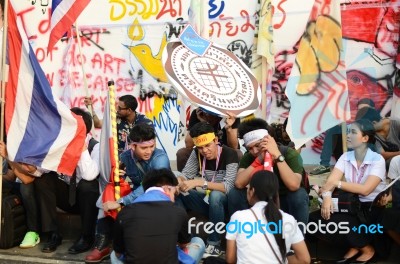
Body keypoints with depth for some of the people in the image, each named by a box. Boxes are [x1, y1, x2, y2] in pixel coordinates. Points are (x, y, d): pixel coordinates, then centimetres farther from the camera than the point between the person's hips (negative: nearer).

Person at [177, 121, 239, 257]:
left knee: (215, 195, -38)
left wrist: (199, 182, -40)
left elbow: (228, 187, -30)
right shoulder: (197, 153, -5)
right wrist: (177, 182, -31)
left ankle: (214, 244, -21)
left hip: (224, 202, -4)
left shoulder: (229, 154, -21)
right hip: (207, 200, 5)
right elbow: (186, 175, -7)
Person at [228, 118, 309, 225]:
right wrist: (258, 160, -33)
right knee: (235, 193, -20)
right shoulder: (249, 157, -11)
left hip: (286, 203, -2)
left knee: (300, 194, -33)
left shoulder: (290, 154, -21)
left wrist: (277, 155, -39)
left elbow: (294, 185, -38)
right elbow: (239, 184, -27)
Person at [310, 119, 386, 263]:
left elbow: (365, 190, -24)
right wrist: (327, 195, -33)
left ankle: (368, 249, -1)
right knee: (315, 220, -15)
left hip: (372, 208, -5)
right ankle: (354, 247, 4)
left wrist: (337, 183, -20)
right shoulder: (345, 157, 1)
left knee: (335, 222, -29)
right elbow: (330, 181, -11)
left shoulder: (377, 160, -12)